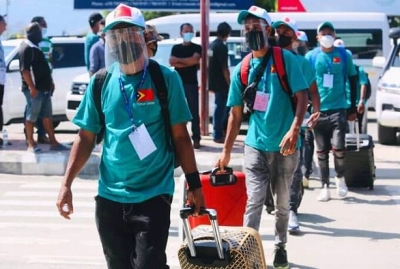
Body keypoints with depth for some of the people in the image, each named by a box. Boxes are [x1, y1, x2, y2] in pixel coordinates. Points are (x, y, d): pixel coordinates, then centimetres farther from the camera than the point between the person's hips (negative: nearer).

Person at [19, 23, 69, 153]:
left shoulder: (35, 47, 17)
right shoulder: (27, 48, -14)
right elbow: (25, 70, -21)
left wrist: (50, 82, 20)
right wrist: (32, 87, -25)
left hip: (44, 88, 10)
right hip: (34, 89, -10)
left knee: (47, 116, 11)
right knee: (31, 117, -3)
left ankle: (53, 142, 15)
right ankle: (31, 144, 1)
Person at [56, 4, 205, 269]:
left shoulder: (165, 78, -5)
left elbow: (181, 137, -1)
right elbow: (86, 138, 8)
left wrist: (194, 184, -2)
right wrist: (67, 183, 1)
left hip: (153, 195, -3)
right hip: (109, 197, 4)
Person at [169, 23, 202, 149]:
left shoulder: (197, 48, 7)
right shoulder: (176, 48, 12)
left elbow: (195, 60, -12)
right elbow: (171, 62, -3)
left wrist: (178, 60, -5)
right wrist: (188, 63, -10)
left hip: (192, 83, -2)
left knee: (194, 111, -4)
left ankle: (196, 139, -5)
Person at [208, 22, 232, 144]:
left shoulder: (212, 45, 11)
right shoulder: (222, 46, -17)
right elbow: (224, 67, -19)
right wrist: (229, 83, -13)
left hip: (214, 82, 9)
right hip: (221, 83, -9)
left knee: (223, 106, 20)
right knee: (221, 107, -3)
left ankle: (223, 130, 28)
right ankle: (218, 135, 1)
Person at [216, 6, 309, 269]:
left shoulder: (285, 59, -6)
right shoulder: (242, 69, 4)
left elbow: (302, 96, -10)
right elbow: (236, 113, 10)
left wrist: (294, 130, -24)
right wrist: (226, 151, 9)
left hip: (285, 146, -1)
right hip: (255, 146, 2)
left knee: (283, 202, 12)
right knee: (254, 201, -7)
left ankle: (280, 247, 30)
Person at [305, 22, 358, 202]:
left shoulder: (344, 55, 1)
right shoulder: (311, 57, 1)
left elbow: (352, 81, 9)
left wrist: (353, 108, 7)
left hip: (339, 109, -1)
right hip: (318, 110, 1)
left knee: (338, 147, -13)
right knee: (322, 151, 6)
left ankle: (340, 177, 14)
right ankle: (325, 187, 17)